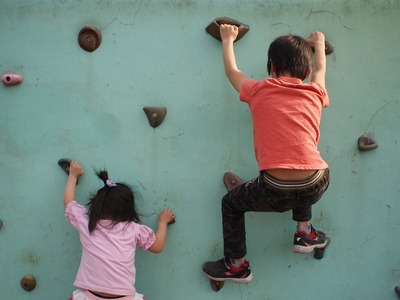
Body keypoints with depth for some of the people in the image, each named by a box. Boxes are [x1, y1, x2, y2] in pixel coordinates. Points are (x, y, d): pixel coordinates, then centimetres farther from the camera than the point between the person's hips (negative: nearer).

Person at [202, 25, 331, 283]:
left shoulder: (259, 91, 6)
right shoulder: (315, 93, 12)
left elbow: (232, 71, 28)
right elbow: (320, 70, 36)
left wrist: (228, 40, 45)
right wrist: (319, 44, 56)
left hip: (276, 193, -3)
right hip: (317, 187, 3)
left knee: (231, 204, 26)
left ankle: (237, 265, 33)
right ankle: (305, 233, 37)